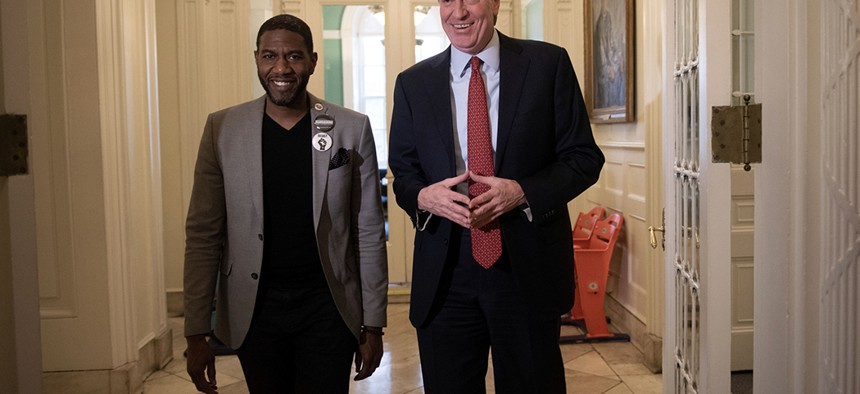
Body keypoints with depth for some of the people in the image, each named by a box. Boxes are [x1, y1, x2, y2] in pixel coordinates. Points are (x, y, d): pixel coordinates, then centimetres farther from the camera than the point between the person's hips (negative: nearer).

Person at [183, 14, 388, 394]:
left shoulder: (352, 128, -3)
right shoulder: (222, 128, -1)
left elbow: (369, 232, 1)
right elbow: (203, 234, 0)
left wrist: (373, 323, 1)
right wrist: (196, 333, -3)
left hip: (328, 307, -1)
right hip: (254, 309, 1)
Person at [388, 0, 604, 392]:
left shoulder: (549, 64, 1)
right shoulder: (412, 83, 8)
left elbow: (584, 157, 1)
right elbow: (402, 172, 12)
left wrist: (521, 192, -15)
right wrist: (423, 196, -12)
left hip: (528, 268, -1)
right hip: (445, 274, 2)